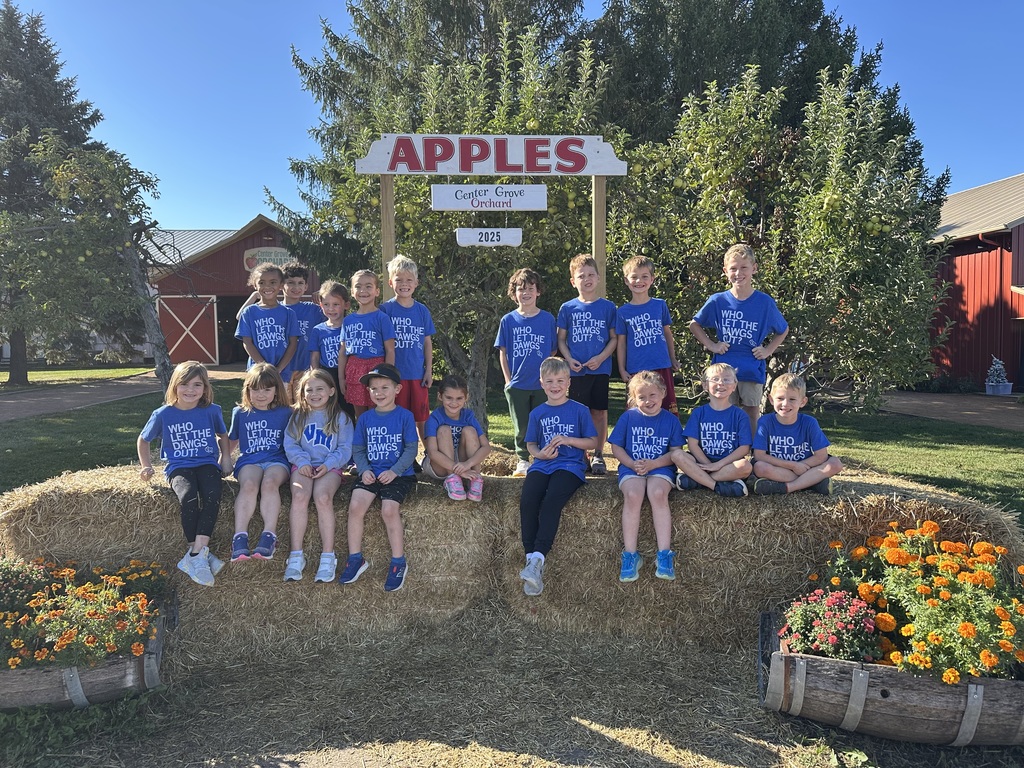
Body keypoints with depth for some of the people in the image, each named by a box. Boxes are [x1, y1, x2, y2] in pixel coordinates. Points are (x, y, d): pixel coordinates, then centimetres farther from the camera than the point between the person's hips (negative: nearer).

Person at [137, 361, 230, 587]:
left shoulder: (212, 411, 2)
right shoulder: (163, 414, 0)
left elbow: (222, 435, 22)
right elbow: (143, 440, 18)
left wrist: (226, 457, 8)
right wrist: (146, 466, 9)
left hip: (207, 463, 1)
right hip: (179, 467, -1)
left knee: (212, 496, -33)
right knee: (189, 498, -34)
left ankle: (195, 555, -28)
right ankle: (201, 554, -20)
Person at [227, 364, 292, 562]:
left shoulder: (285, 413, 11)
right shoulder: (240, 413, 15)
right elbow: (232, 441, 27)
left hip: (277, 459, -1)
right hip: (249, 460, 1)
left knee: (269, 483, -35)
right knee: (249, 485, -33)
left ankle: (269, 537, -41)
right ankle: (240, 538, -40)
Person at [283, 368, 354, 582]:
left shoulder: (340, 417, 8)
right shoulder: (298, 416, 14)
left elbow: (345, 449, 4)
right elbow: (290, 443, 8)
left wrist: (328, 464, -12)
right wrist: (302, 461, -10)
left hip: (330, 468, -2)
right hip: (303, 466, 2)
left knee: (323, 497, -31)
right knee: (299, 495, -29)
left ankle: (328, 556, -27)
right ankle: (296, 555, -26)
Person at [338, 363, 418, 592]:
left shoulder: (405, 416, -1)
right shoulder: (365, 418, 10)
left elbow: (411, 449, -4)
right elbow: (358, 450, 12)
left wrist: (394, 471, -16)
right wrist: (364, 470, -6)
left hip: (398, 474, -3)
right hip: (371, 473, 4)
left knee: (389, 509, -25)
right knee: (355, 505, -20)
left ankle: (398, 562, -8)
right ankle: (355, 559, -5)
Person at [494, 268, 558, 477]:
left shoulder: (548, 319, 0)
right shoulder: (508, 320, 0)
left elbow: (553, 351, 5)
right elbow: (502, 352, 5)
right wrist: (508, 380, 0)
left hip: (542, 385, 0)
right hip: (517, 385, 0)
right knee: (521, 427, 9)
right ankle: (523, 461, 25)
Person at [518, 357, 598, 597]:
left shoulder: (579, 410, 7)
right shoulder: (537, 413, 15)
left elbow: (593, 442, 6)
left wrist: (568, 440, -9)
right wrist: (540, 453, -4)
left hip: (570, 465, -3)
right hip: (542, 465, 3)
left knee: (552, 500, -33)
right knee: (527, 499, -27)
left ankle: (538, 558, -32)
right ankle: (531, 558, -22)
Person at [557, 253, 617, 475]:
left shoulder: (607, 307, 3)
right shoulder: (567, 308, 4)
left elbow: (614, 338, 4)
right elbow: (561, 339, 8)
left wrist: (601, 357, -11)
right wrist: (569, 359, -9)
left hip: (600, 369, 0)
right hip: (576, 370, 0)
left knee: (600, 412, 4)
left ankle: (598, 455, 16)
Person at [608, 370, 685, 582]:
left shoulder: (671, 420, 6)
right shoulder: (628, 417, 7)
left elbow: (675, 452, 2)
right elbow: (616, 447, 8)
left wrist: (653, 464, -14)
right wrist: (632, 464, -10)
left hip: (660, 467, 0)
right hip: (631, 467, 1)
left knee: (658, 493, -33)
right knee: (633, 495, -31)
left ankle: (665, 554, -28)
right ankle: (630, 554, -25)